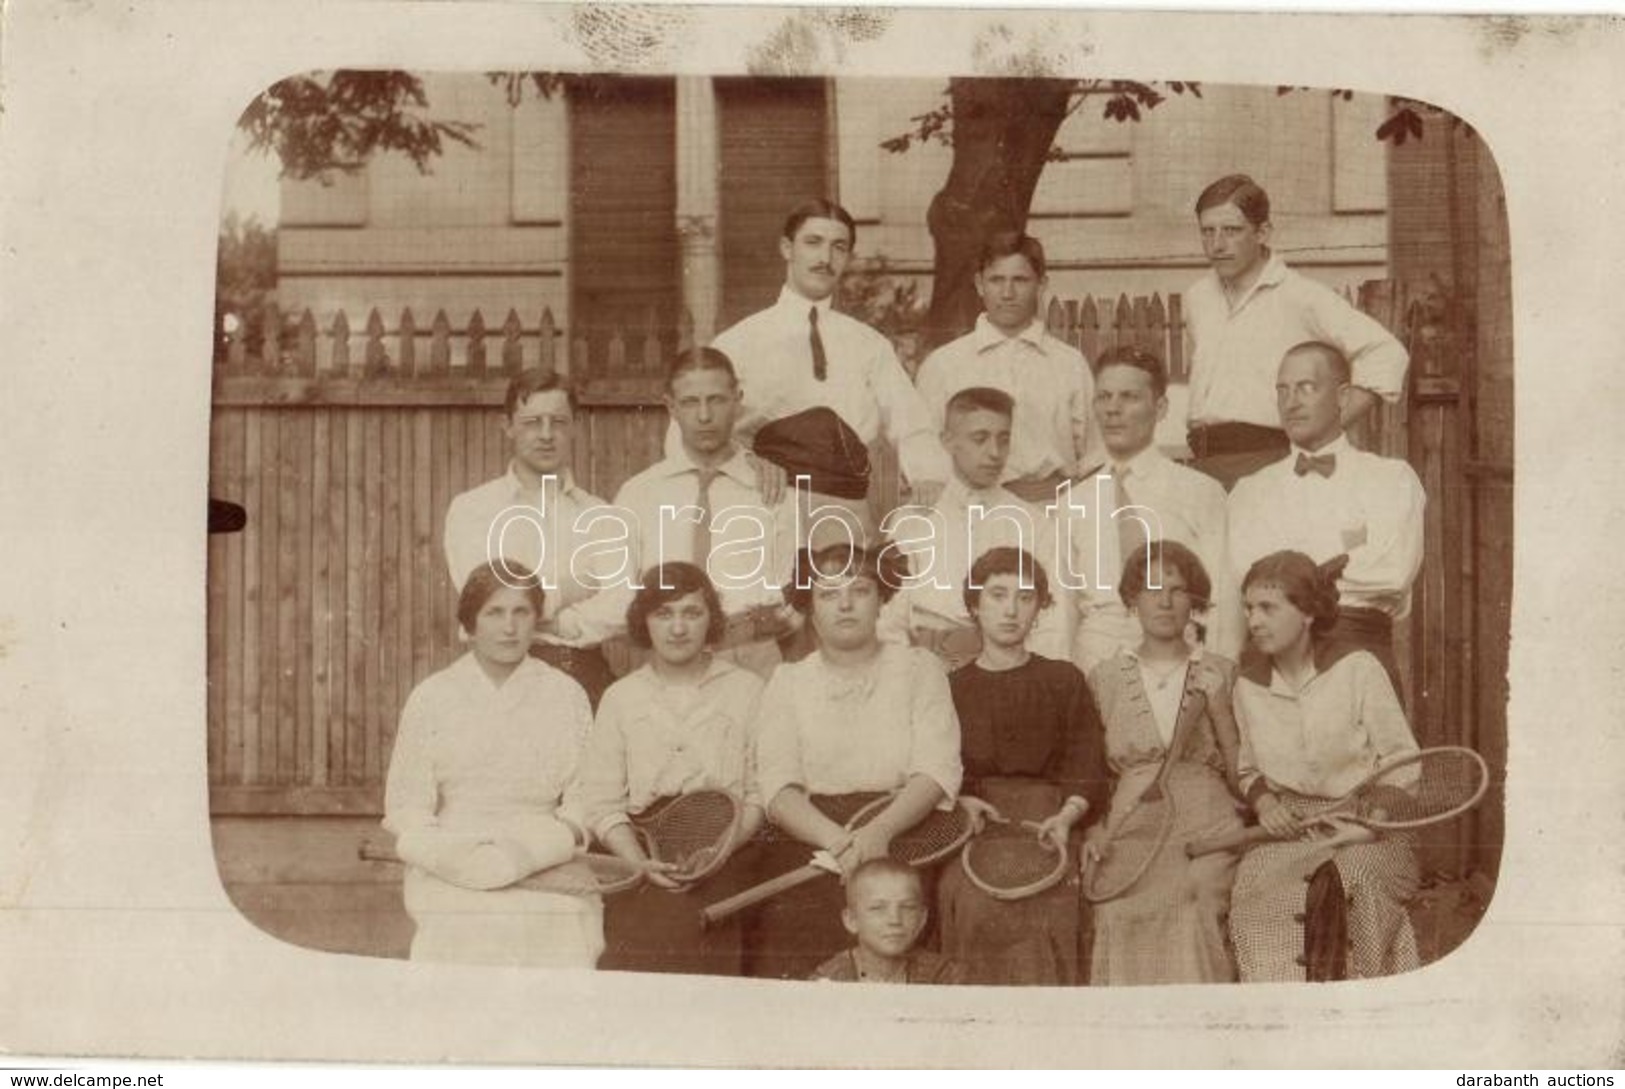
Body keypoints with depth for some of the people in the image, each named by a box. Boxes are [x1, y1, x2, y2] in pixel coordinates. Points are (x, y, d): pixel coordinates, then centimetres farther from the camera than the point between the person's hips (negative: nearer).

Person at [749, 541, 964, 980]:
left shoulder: (917, 668, 12)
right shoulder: (787, 682, 13)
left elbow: (937, 772, -1)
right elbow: (778, 787, 1)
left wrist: (880, 830, -18)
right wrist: (837, 839, -18)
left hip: (902, 835, 0)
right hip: (809, 842, 0)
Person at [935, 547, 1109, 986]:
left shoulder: (1064, 681, 17)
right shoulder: (952, 687, 20)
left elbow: (1088, 772, 7)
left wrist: (1066, 816, -12)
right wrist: (961, 801, -9)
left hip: (1045, 821, 0)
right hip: (971, 824, 1)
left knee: (1046, 903, -30)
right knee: (976, 902, -29)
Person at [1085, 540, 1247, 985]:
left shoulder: (1221, 674, 9)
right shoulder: (1105, 679, 10)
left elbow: (1242, 772, 5)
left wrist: (1217, 704, -5)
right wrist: (1095, 829, -4)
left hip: (1208, 837, 0)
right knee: (1130, 967, -11)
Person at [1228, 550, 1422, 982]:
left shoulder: (1357, 668, -2)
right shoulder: (1248, 687, 10)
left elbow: (1403, 762, 1)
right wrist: (1263, 801, -1)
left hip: (1364, 835, -3)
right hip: (1286, 833, 3)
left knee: (1352, 880, -34)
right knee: (1257, 882, -28)